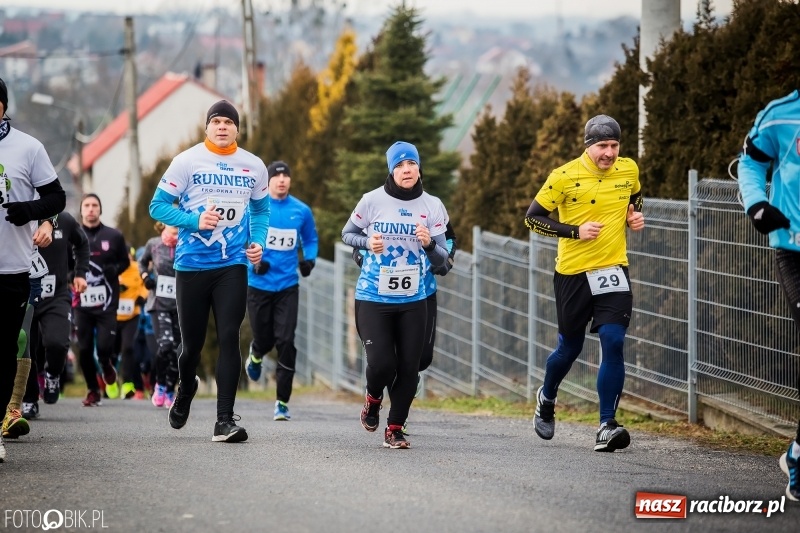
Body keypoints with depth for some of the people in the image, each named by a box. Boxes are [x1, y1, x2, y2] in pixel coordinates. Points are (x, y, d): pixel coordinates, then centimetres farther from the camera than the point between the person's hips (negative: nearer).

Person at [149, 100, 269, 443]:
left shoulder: (254, 167, 5)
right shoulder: (187, 161, -4)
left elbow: (261, 210, 19)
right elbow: (158, 206, -4)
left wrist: (258, 242, 1)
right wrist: (195, 221, -18)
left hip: (233, 265, 1)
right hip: (191, 265, -1)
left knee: (229, 338, -11)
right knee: (192, 342, 8)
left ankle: (225, 420, -11)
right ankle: (185, 390, 40)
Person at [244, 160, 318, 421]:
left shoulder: (301, 211, 3)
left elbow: (310, 240, 18)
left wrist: (309, 260, -1)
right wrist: (253, 262, -13)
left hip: (288, 286, 1)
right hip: (259, 285, -1)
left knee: (285, 342, -9)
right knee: (264, 340, 6)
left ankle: (282, 403, -2)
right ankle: (256, 355, 47)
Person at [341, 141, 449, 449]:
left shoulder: (432, 206, 0)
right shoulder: (373, 201, -6)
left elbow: (441, 260, 2)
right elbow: (347, 233, 8)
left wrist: (429, 243, -20)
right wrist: (367, 243, -13)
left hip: (413, 301, 2)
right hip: (373, 299, -2)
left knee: (409, 368, 0)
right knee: (381, 364, -12)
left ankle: (395, 429, 16)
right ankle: (373, 398, 22)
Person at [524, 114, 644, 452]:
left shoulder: (628, 170, 1)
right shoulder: (565, 177, -11)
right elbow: (532, 217, -6)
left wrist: (635, 217, 3)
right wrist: (575, 231, -16)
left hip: (612, 271, 2)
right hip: (573, 273, -2)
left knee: (613, 342, -15)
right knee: (570, 348, 11)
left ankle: (607, 426, -13)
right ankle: (546, 399, 43)